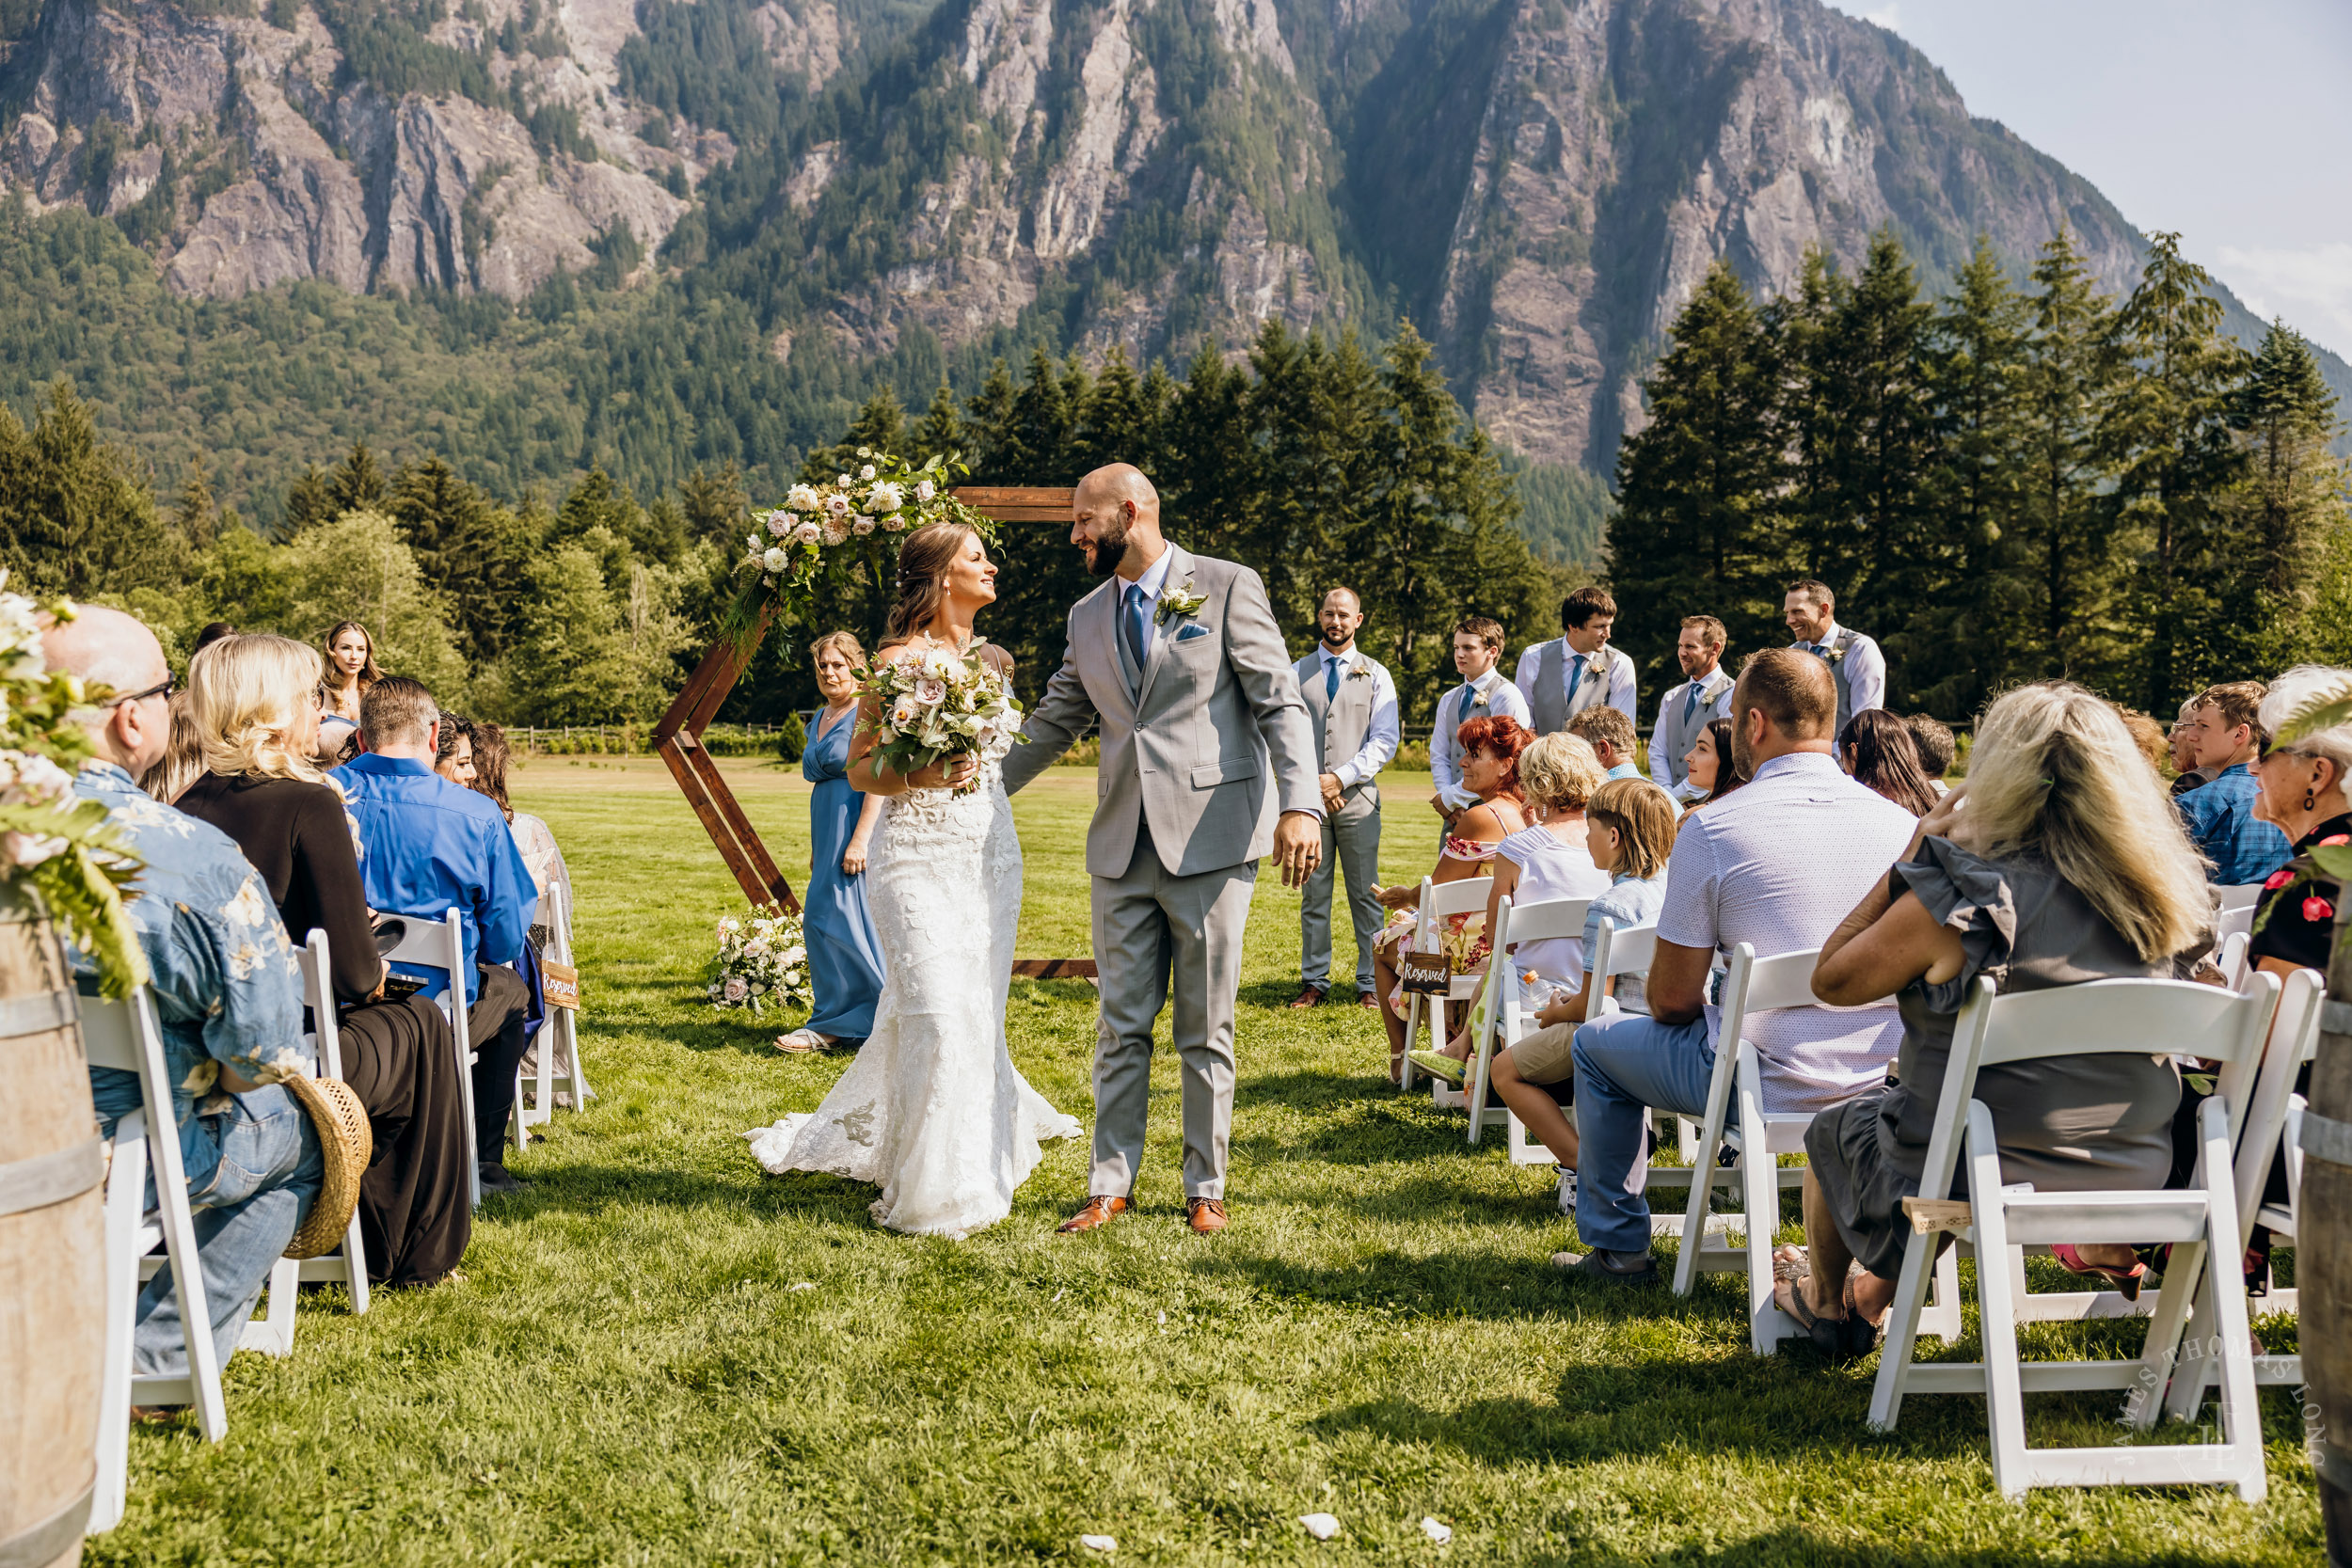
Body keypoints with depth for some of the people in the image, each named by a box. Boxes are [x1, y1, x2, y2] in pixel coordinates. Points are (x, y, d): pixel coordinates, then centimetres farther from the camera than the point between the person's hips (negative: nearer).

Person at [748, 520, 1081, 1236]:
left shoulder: (996, 660, 12)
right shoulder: (898, 660, -7)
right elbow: (859, 769, -6)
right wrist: (922, 775, -23)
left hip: (992, 852, 6)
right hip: (922, 857, -6)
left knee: (981, 1014, 10)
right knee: (937, 1015, -9)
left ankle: (979, 1160, 28)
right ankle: (934, 1187, 4)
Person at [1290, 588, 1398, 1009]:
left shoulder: (1376, 675, 7)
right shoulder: (1297, 674, 10)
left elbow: (1384, 741, 0)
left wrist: (1341, 777, -11)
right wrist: (1313, 783, -7)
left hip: (1358, 796, -1)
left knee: (1365, 895, 0)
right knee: (1313, 894, 4)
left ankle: (1370, 984, 5)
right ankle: (1314, 982, 10)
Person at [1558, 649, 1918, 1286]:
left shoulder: (1713, 828, -14)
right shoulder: (1902, 823, -1)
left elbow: (1671, 1000, -10)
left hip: (1768, 1088, -5)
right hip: (1884, 1084, 5)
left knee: (1597, 1044, 20)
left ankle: (1618, 1246, 27)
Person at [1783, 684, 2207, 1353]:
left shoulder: (1961, 900, -24)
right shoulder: (2162, 892, -7)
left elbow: (1831, 980, -11)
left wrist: (1911, 859, -7)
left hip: (1979, 1184, -5)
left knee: (1834, 1127, 26)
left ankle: (1825, 1306, 51)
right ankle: (1872, 1298, 47)